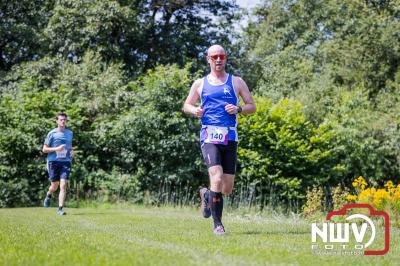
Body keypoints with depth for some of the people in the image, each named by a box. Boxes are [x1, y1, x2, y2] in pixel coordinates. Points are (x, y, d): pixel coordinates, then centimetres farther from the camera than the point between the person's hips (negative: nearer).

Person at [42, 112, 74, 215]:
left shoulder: (70, 133, 11)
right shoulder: (52, 133, -1)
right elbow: (44, 149, 0)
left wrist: (72, 151, 5)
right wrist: (57, 149, -15)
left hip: (66, 162, 2)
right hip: (54, 161, -2)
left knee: (63, 185, -11)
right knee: (55, 186, 6)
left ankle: (60, 208, -10)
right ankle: (48, 195, 42)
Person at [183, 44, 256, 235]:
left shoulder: (236, 82, 11)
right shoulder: (200, 84, 11)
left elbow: (252, 107, 11)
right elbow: (186, 105, 20)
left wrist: (238, 109, -10)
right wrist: (194, 110, -4)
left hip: (230, 138, 2)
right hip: (209, 138, -2)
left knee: (227, 189, 4)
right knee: (217, 179, -21)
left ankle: (206, 195, 38)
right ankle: (217, 224, -11)